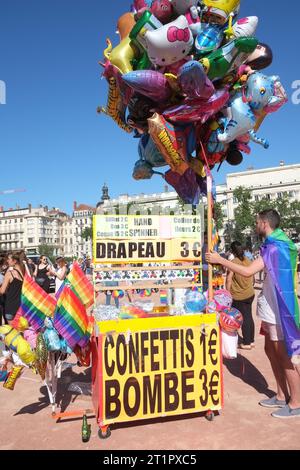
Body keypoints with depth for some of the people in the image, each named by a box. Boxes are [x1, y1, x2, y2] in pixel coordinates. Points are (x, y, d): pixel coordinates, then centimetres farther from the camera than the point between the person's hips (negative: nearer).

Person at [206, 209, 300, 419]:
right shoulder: (276, 245, 11)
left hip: (278, 311, -10)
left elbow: (248, 271, -27)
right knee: (272, 350, 16)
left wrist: (220, 260, -19)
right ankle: (282, 396, 28)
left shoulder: (275, 247, -20)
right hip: (272, 309, 10)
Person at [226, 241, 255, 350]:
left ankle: (246, 343, 11)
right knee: (249, 317, 14)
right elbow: (252, 277, 12)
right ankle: (251, 341, 24)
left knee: (244, 318, 2)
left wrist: (228, 293, -9)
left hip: (238, 296, -6)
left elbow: (229, 279, -18)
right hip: (250, 294, 6)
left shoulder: (234, 262, -17)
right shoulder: (248, 261, 3)